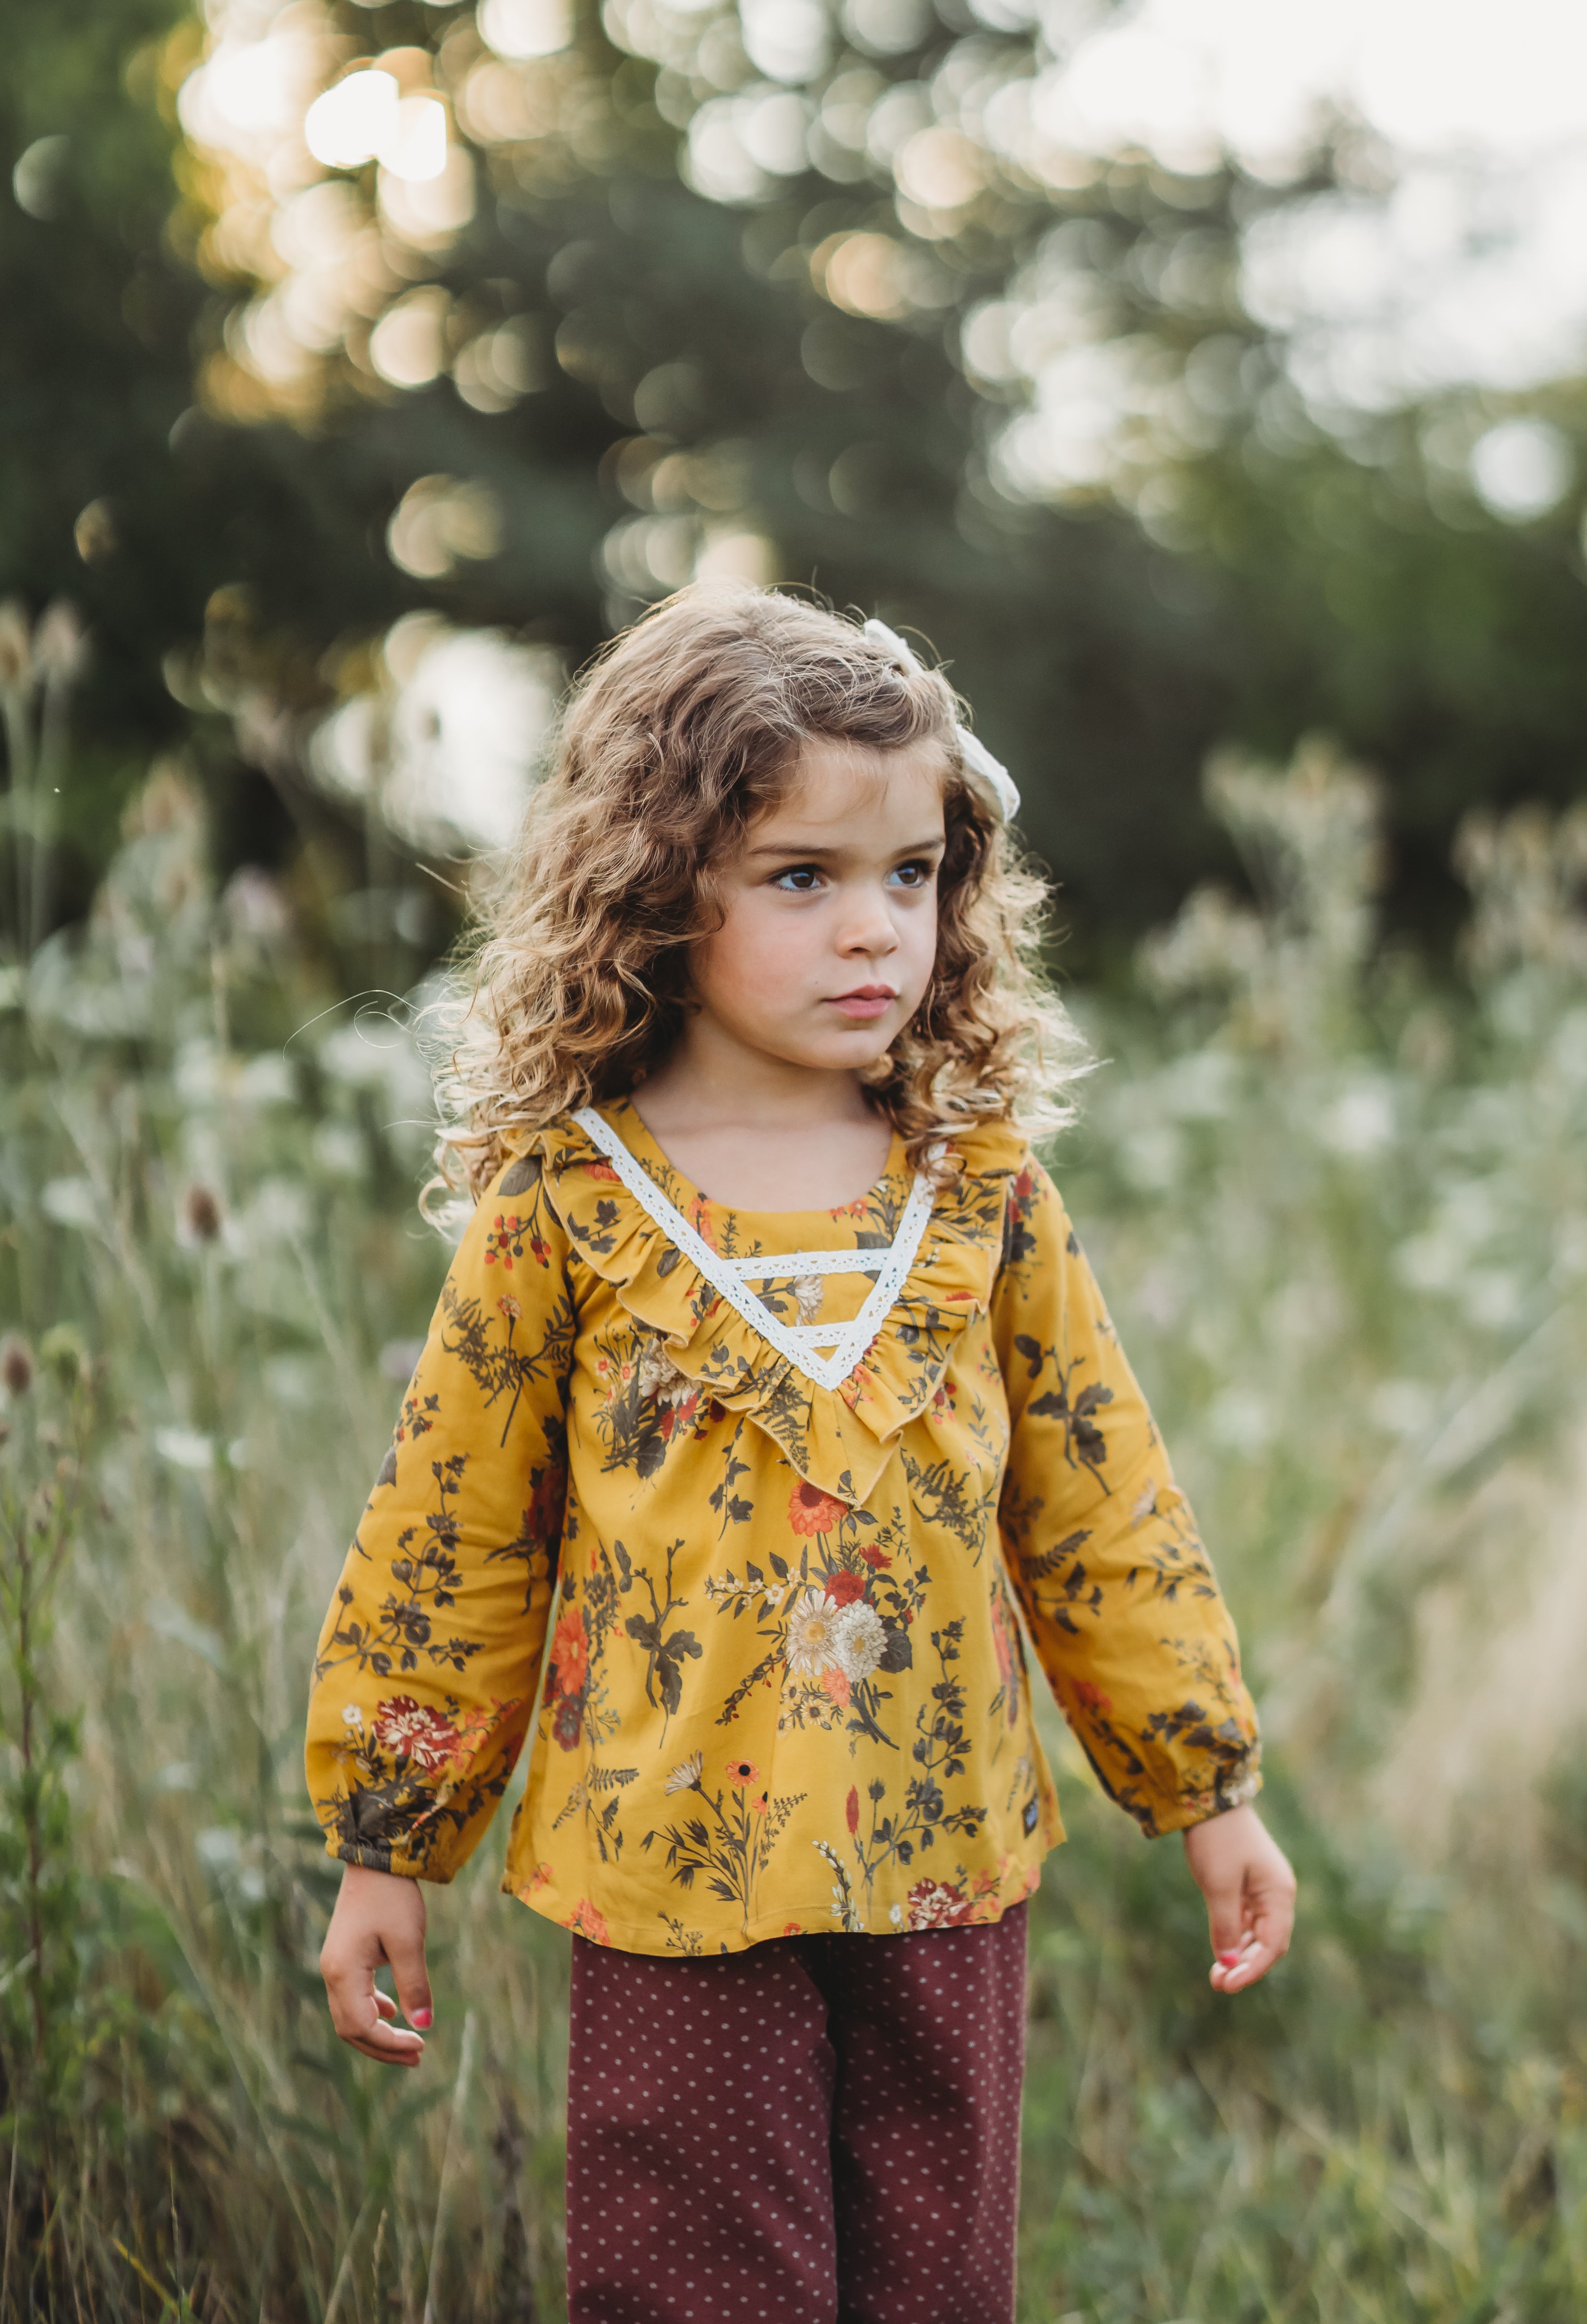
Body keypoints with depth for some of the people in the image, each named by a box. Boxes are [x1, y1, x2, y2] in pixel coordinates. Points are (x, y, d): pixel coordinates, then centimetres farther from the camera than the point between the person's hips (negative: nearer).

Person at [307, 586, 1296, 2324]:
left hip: (944, 1854, 3)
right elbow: (446, 1541, -1)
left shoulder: (985, 1194, 0)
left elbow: (1103, 1511, 6)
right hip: (675, 1862, -2)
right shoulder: (563, 1208, -8)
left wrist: (1205, 1788, 9)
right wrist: (385, 1848, 2)